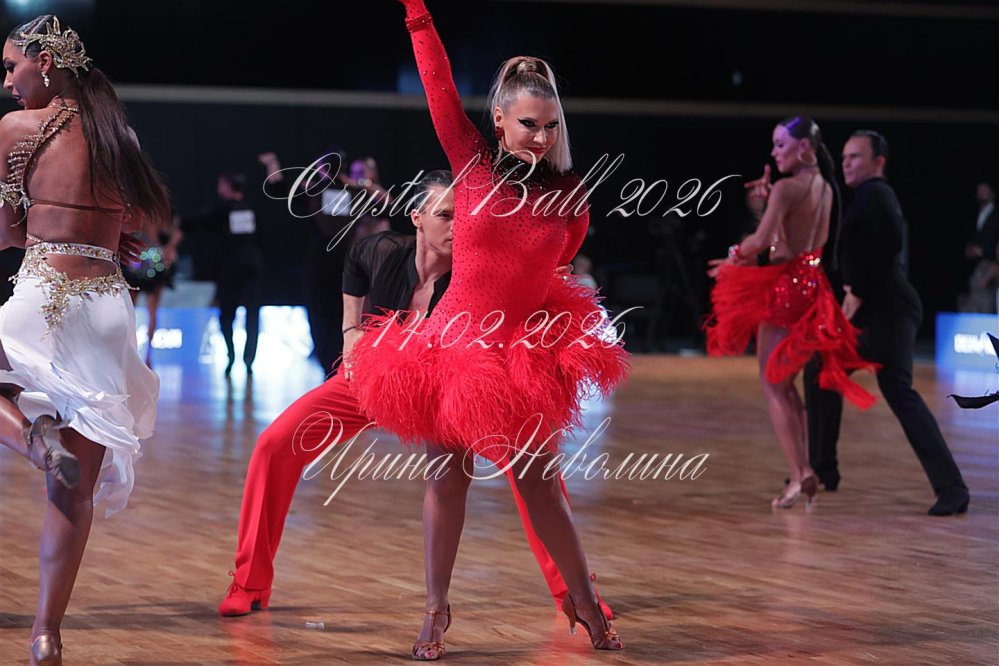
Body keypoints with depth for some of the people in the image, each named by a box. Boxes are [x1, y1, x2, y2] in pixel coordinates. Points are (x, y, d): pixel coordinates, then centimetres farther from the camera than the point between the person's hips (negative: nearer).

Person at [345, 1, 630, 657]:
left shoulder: (571, 197, -3)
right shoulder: (473, 165, -5)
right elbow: (439, 85, -9)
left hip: (525, 354, 0)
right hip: (454, 341, 0)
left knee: (540, 482, 5)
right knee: (447, 476, 7)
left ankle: (584, 601, 19)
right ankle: (437, 610, 17)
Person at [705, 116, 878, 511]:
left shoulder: (788, 188, -16)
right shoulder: (825, 187, 10)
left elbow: (763, 238, -24)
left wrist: (737, 255, -6)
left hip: (784, 286, -8)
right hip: (812, 286, 8)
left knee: (773, 385, -1)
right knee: (785, 383, 17)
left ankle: (800, 474, -10)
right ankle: (804, 470, 12)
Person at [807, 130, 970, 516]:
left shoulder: (875, 194, -8)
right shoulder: (864, 197, 22)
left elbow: (890, 241, -23)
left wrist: (859, 293, -20)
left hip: (888, 307, -10)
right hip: (872, 310, 10)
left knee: (897, 389, -18)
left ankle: (951, 488, -22)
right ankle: (822, 467, 28)